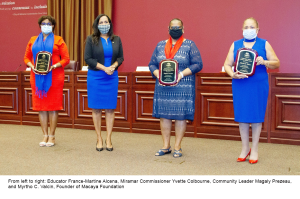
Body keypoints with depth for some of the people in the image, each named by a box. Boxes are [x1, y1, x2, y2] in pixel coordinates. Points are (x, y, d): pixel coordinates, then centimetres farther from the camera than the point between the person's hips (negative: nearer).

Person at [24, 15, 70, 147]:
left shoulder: (58, 40, 5)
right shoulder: (33, 40, 14)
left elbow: (66, 59, -1)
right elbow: (26, 57, 12)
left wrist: (54, 66, -15)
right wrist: (32, 66, -7)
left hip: (54, 76, -3)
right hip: (37, 76, 3)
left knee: (53, 106, -1)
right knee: (40, 105, 3)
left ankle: (52, 136, 7)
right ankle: (45, 135, 11)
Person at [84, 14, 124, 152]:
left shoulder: (116, 39, 10)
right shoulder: (91, 40, 1)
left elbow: (120, 57, 9)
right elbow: (88, 58, -5)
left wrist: (113, 66, -11)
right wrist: (104, 68, -13)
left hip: (112, 77, 2)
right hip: (95, 77, -2)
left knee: (110, 108, 2)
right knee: (96, 108, 2)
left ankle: (108, 139, 10)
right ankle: (99, 139, 11)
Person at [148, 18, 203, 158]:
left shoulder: (189, 45, 1)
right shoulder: (160, 45, 13)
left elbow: (198, 64, -6)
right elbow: (152, 64, 13)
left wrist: (181, 74, -17)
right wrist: (157, 74, -8)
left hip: (182, 87, -3)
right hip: (163, 87, 4)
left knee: (181, 116, -1)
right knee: (164, 115, 6)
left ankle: (177, 147, 10)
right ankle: (166, 146, 17)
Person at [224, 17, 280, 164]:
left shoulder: (264, 44, 5)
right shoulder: (235, 45, 9)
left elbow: (277, 63, 3)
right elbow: (227, 64, 6)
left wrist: (264, 62, -17)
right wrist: (232, 74, -14)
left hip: (258, 86, -2)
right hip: (240, 85, 2)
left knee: (256, 115, 2)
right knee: (242, 115, 5)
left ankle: (254, 150, 15)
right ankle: (245, 148, 19)